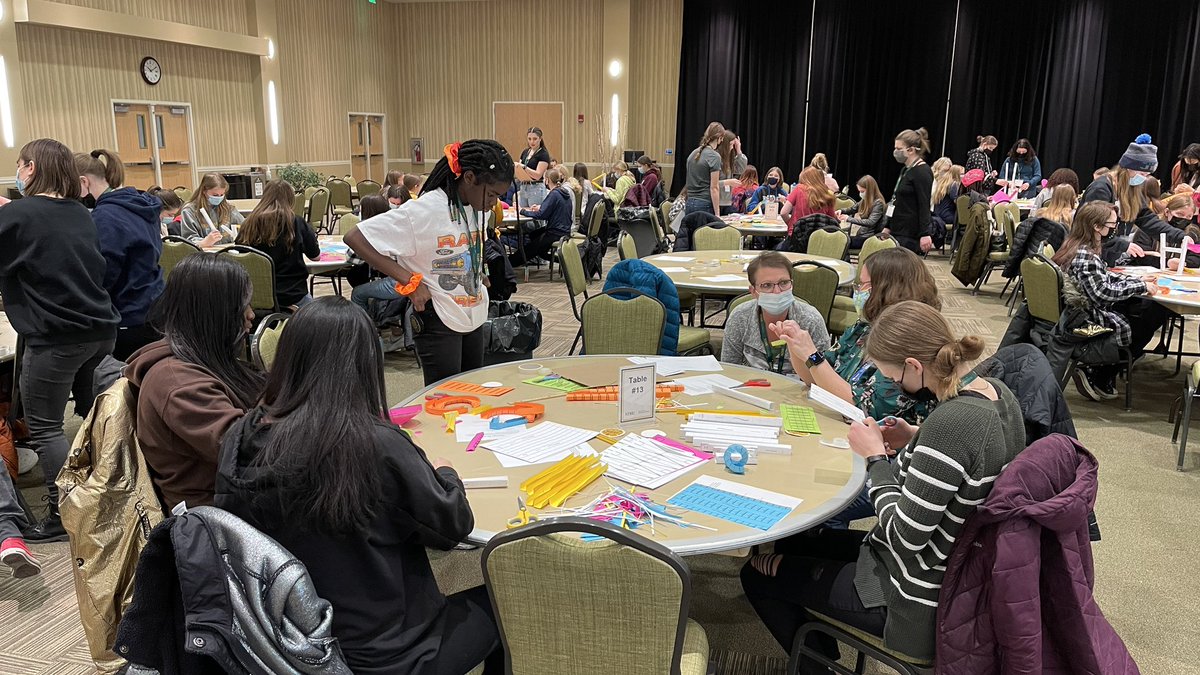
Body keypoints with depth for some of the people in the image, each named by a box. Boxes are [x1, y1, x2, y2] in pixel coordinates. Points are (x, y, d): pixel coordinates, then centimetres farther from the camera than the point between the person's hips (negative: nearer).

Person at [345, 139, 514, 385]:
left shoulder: (478, 207, 2)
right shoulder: (424, 211, -20)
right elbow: (355, 238, -21)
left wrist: (478, 275, 3)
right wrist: (409, 281, -23)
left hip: (474, 318, 7)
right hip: (438, 321, -7)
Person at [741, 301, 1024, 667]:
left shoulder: (949, 423, -33)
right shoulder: (998, 392, -5)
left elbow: (905, 536, -27)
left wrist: (875, 457, -16)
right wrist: (916, 438, 2)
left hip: (917, 602, -10)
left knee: (758, 575, 4)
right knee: (794, 544, 23)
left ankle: (818, 664, 27)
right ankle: (825, 655, 36)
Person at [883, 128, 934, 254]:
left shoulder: (922, 172, -12)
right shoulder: (905, 170, 16)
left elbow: (924, 206, -18)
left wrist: (925, 234, -23)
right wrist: (888, 227, 23)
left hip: (911, 235, -9)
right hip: (898, 231, 9)